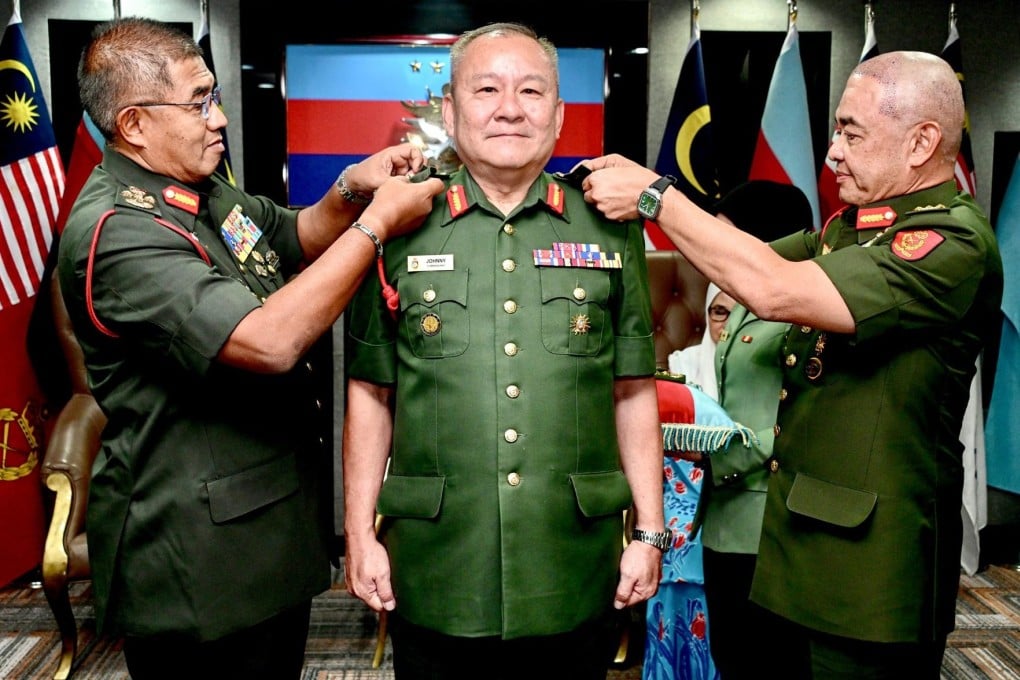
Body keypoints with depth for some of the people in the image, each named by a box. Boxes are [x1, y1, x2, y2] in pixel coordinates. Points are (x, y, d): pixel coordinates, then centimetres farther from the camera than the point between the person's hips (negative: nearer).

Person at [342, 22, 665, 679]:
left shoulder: (611, 231, 2)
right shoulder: (401, 232, 0)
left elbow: (634, 393, 5)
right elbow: (371, 394, 4)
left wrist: (650, 531, 3)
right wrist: (360, 534, 1)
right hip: (432, 576, 0)